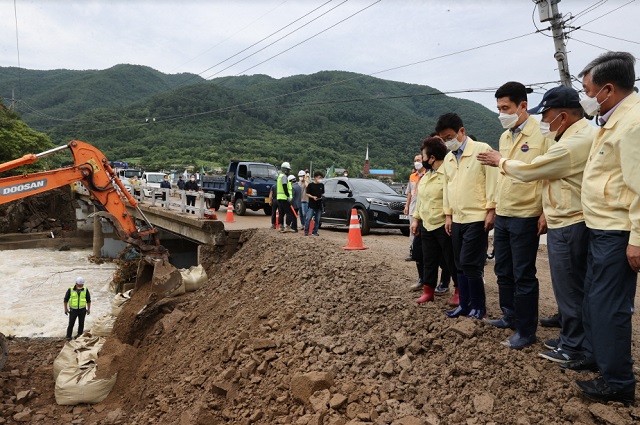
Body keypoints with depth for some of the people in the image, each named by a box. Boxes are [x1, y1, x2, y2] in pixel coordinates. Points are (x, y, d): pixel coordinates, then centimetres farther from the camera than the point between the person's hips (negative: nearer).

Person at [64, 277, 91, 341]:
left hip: (82, 310, 1)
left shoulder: (85, 290, -5)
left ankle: (79, 335, 20)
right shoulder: (70, 290, -9)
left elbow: (88, 300, 5)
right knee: (71, 324, -2)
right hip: (73, 310, -1)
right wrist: (66, 309, -2)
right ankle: (68, 337, 9)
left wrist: (89, 309, 3)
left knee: (81, 323, 8)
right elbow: (66, 299, 0)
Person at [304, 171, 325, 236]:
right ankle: (306, 231, -2)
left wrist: (322, 196, 2)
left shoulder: (322, 185, 11)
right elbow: (307, 194, -2)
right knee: (308, 218, -9)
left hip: (319, 205, 4)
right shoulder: (310, 185, -2)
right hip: (311, 205, -4)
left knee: (317, 220, 7)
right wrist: (313, 197, -15)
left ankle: (315, 232, 15)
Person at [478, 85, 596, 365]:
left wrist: (499, 161, 1)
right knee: (574, 285, 17)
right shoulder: (585, 133, 12)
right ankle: (571, 338, 28)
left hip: (567, 225, -11)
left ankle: (573, 348, 13)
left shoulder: (572, 144, -22)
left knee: (569, 287, 1)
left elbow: (528, 170, -14)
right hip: (571, 221, 11)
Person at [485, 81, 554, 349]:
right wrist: (496, 204, 15)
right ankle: (510, 316, 32)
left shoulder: (541, 134, -11)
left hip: (525, 216, -7)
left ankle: (526, 331, 13)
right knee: (503, 271, 16)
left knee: (523, 275, 1)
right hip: (502, 215, 8)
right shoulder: (505, 137, 12)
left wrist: (546, 213, -15)